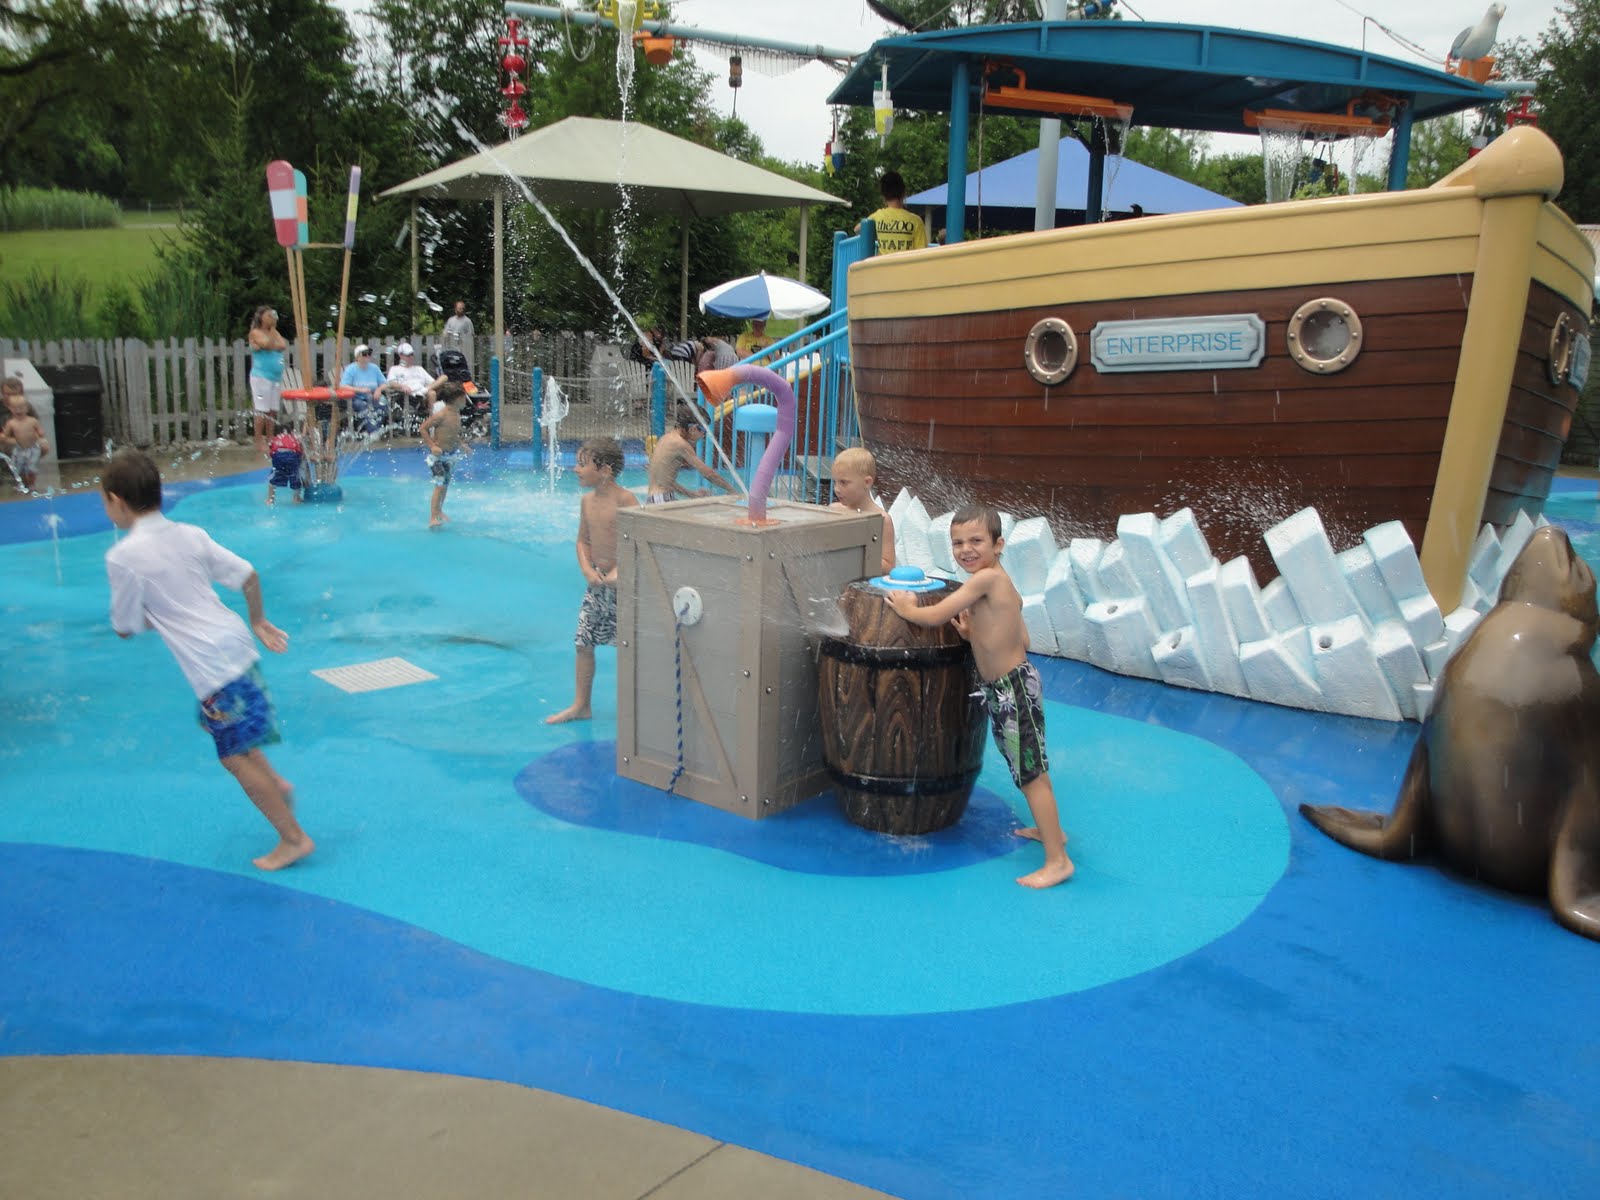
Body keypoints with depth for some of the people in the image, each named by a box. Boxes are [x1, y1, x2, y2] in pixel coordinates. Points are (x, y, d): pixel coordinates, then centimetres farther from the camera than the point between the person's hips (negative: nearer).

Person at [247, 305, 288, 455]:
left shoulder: (273, 332, 17)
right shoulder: (256, 332, -2)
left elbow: (283, 345, 2)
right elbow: (267, 344, -19)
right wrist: (272, 329, -6)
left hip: (276, 378, 6)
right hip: (261, 377, -6)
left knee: (273, 411, 5)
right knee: (262, 411, -8)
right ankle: (259, 443, -5)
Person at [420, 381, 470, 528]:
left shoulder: (457, 414, 5)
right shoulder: (441, 414, -20)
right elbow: (423, 428, -16)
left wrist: (462, 445, 12)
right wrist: (432, 446, -22)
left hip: (449, 455, 8)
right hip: (437, 454, -8)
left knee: (445, 484, 17)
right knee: (440, 484, -14)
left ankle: (439, 511, 35)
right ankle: (433, 517, -12)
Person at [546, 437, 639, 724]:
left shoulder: (625, 500, -16)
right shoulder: (588, 500, 7)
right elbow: (583, 541, 12)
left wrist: (618, 574, -22)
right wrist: (588, 570, -5)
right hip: (597, 583, 7)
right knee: (583, 642, 10)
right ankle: (580, 706, 22)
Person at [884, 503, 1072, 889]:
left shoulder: (986, 578, -20)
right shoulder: (1001, 583, 8)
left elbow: (935, 616, -21)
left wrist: (906, 609, -2)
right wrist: (976, 632, 6)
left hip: (1013, 688, -10)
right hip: (1006, 686, 10)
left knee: (1031, 773, -3)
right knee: (1028, 768, 24)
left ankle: (1058, 861, 5)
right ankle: (1049, 829, 41)